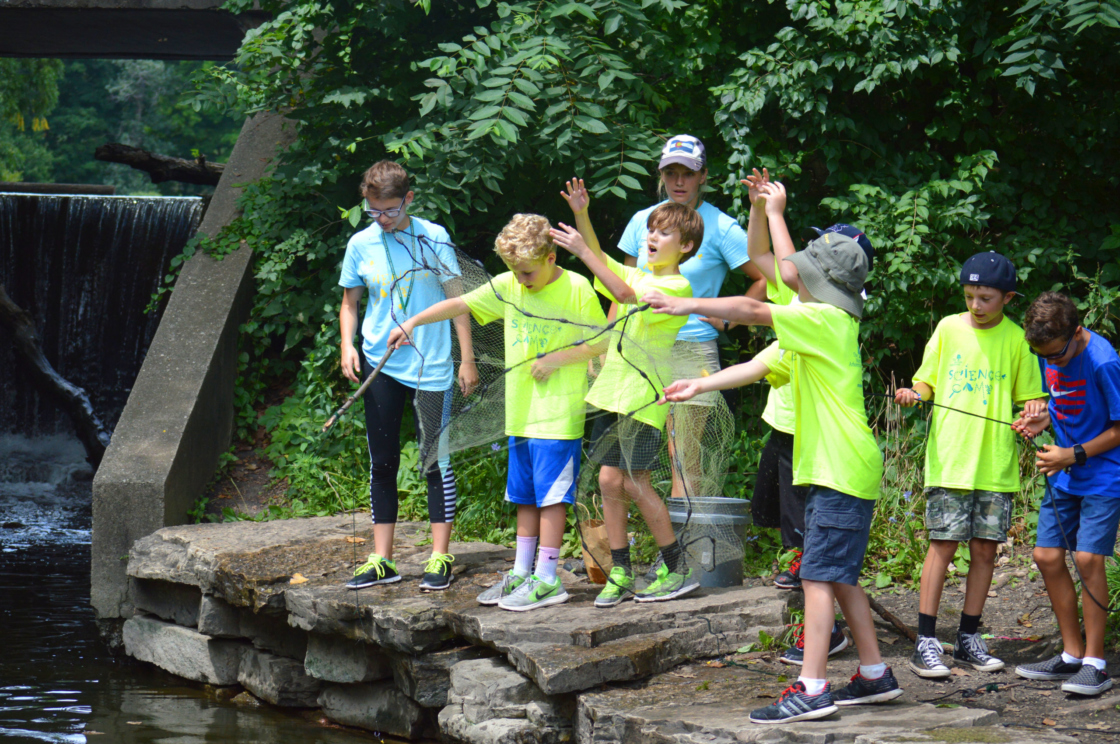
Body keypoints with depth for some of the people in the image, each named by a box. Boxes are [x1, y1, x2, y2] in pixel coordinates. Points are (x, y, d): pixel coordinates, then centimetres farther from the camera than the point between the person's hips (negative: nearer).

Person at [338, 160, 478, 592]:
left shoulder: (432, 238, -4)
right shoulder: (361, 245, 3)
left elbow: (456, 298, 1)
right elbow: (350, 302, 14)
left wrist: (468, 358, -2)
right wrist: (347, 346, -2)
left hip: (430, 364, -3)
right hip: (379, 365, 3)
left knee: (436, 460, -1)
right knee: (381, 463, 6)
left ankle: (440, 557, 5)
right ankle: (381, 560, 12)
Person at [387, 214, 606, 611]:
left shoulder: (576, 289, -8)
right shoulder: (507, 286, 7)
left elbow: (602, 343, -5)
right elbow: (460, 304, 10)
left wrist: (556, 359, -13)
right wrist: (413, 321, 3)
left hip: (559, 413, -6)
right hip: (520, 412, 6)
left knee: (550, 493, -6)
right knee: (524, 495, 11)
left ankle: (547, 578, -4)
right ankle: (521, 572, 19)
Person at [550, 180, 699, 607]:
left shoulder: (677, 287, -10)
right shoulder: (637, 277, 16)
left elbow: (624, 293, -23)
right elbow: (600, 261, 20)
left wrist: (581, 250, -22)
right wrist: (581, 215, 4)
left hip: (644, 395, -8)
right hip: (613, 390, 8)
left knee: (635, 483, -8)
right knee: (609, 481, 4)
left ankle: (678, 569, 2)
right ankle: (620, 573, 10)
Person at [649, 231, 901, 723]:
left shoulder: (827, 321, -12)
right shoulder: (807, 334, 18)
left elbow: (754, 311, -18)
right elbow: (757, 368, 13)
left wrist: (687, 306, -14)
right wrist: (698, 386, 5)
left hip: (842, 474, -10)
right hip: (829, 472, 10)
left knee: (819, 576, -12)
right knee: (840, 577, 14)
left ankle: (811, 689, -15)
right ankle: (874, 676, 21)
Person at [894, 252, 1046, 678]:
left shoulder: (1015, 339, 5)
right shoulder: (948, 329, 5)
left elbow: (1029, 395, 10)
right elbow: (928, 382, 10)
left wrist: (1034, 410, -12)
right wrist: (914, 394, -11)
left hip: (996, 464, 1)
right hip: (949, 461, -1)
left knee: (985, 548, 4)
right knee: (943, 544, -6)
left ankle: (968, 639, 16)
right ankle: (925, 642, -3)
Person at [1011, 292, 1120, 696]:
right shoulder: (1050, 355, 0)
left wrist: (1075, 455, -19)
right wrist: (1042, 420, -3)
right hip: (1063, 478, 7)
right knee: (1048, 557, 4)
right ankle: (1072, 655, 15)